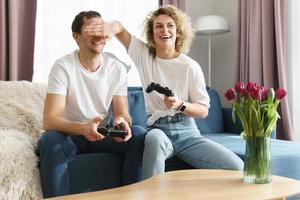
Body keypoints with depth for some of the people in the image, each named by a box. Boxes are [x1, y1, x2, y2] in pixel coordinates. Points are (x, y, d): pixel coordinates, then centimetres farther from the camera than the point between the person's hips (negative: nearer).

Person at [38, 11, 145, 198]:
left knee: (139, 134, -22)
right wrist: (83, 128, -42)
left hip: (102, 134, 3)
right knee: (50, 141, -35)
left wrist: (123, 122, -31)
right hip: (70, 134, -3)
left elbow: (123, 114, -5)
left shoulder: (118, 69, -4)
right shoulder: (63, 67, -15)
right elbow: (49, 120, -23)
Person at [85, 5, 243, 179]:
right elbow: (120, 29, -7)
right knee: (155, 139, -40)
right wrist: (113, 27, -32)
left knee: (236, 167, -17)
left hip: (187, 131, 1)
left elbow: (203, 110, 2)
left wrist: (180, 105, -19)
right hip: (157, 128, -1)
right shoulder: (144, 54, 6)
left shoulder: (191, 67, 0)